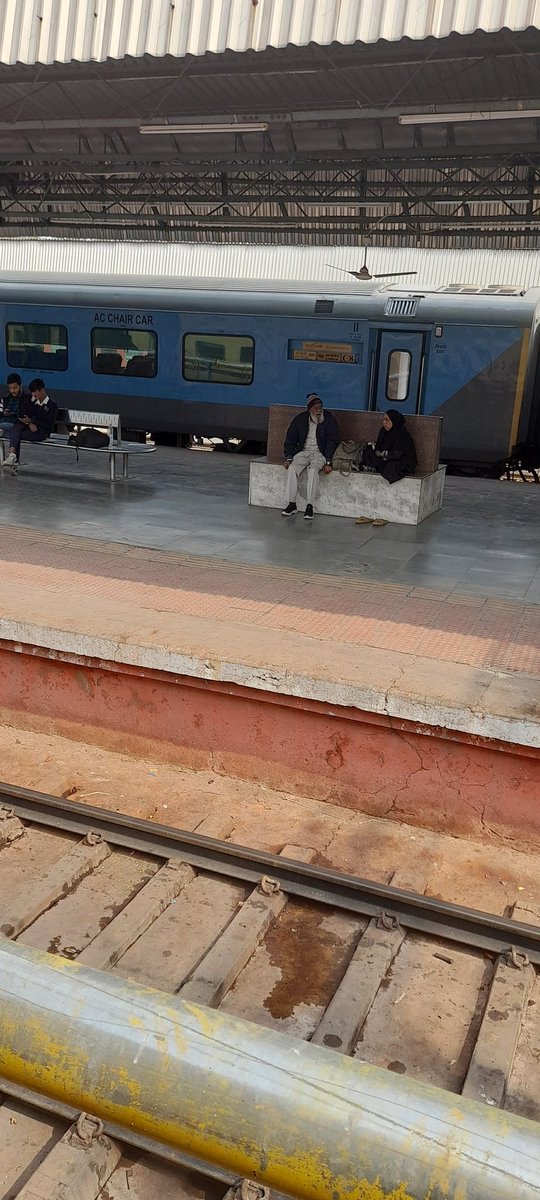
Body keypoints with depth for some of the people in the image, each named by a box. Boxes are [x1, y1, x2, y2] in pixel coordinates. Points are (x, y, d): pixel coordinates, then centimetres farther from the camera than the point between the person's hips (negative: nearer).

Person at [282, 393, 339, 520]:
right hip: (303, 451, 3)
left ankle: (310, 506, -30)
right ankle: (291, 504, -20)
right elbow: (290, 439, 9)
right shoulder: (300, 419, 4)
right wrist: (289, 458, -4)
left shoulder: (329, 418, -6)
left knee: (313, 470, -33)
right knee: (292, 468, -25)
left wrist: (328, 462, -18)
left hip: (319, 453, -3)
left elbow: (332, 441, -9)